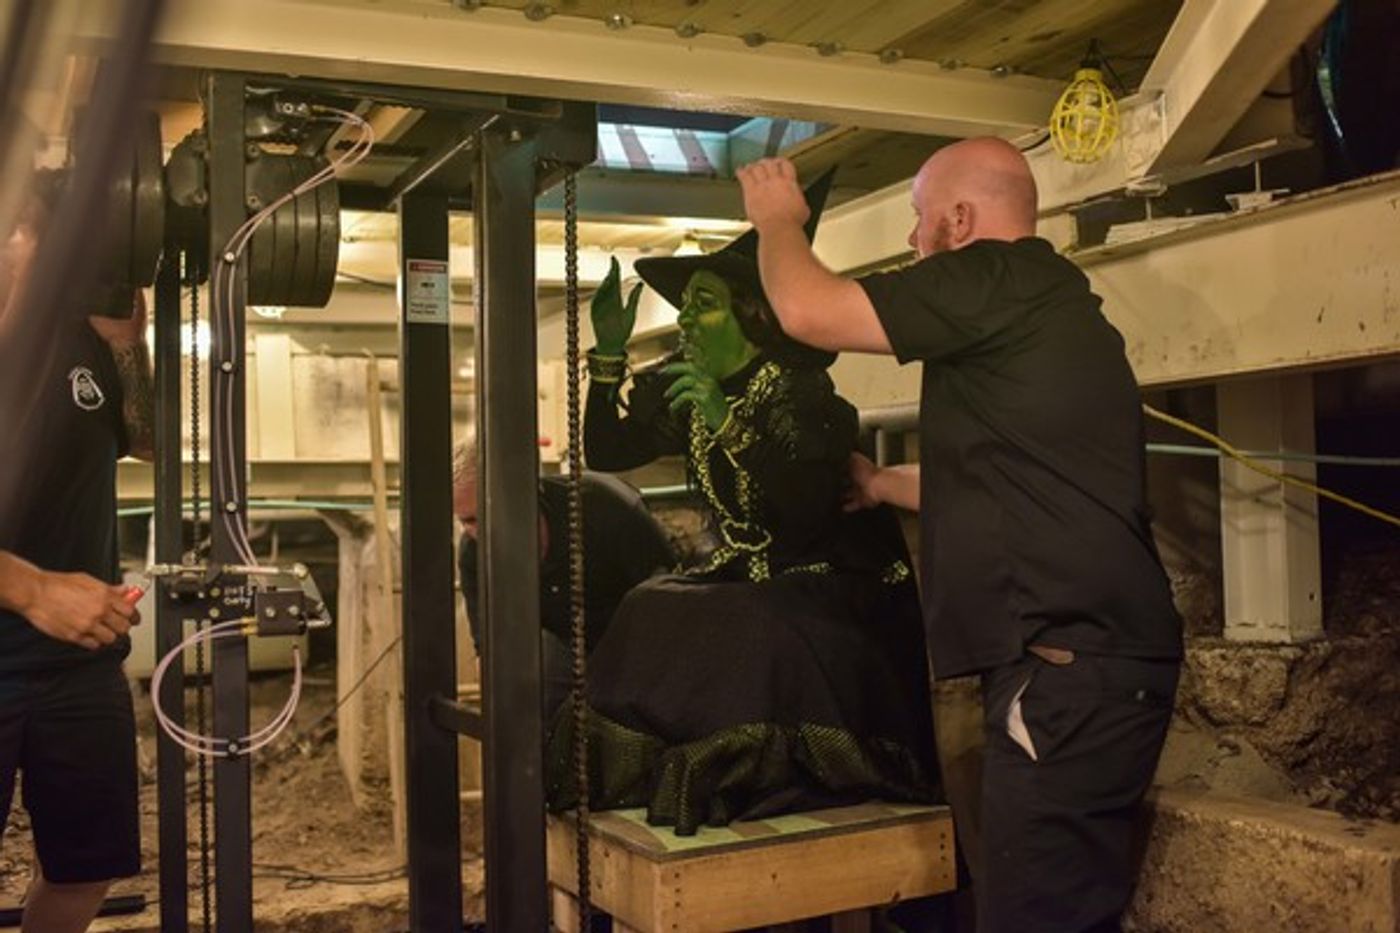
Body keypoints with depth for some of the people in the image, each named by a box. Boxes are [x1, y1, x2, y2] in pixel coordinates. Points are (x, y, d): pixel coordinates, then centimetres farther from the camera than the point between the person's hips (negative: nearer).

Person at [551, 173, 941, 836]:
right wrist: (609, 354, -5)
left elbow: (808, 510, -29)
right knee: (651, 619, -15)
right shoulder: (682, 391, 3)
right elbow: (604, 452, 5)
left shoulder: (800, 391, -18)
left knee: (761, 638, -34)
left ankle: (764, 773, -16)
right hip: (744, 577, 7)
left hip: (834, 581, -7)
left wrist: (729, 424, -36)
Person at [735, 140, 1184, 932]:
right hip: (1097, 657, 11)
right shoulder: (1043, 302, 21)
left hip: (1068, 666, -11)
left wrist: (779, 219, 7)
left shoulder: (995, 281, -10)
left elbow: (808, 311, -12)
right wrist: (880, 484, 34)